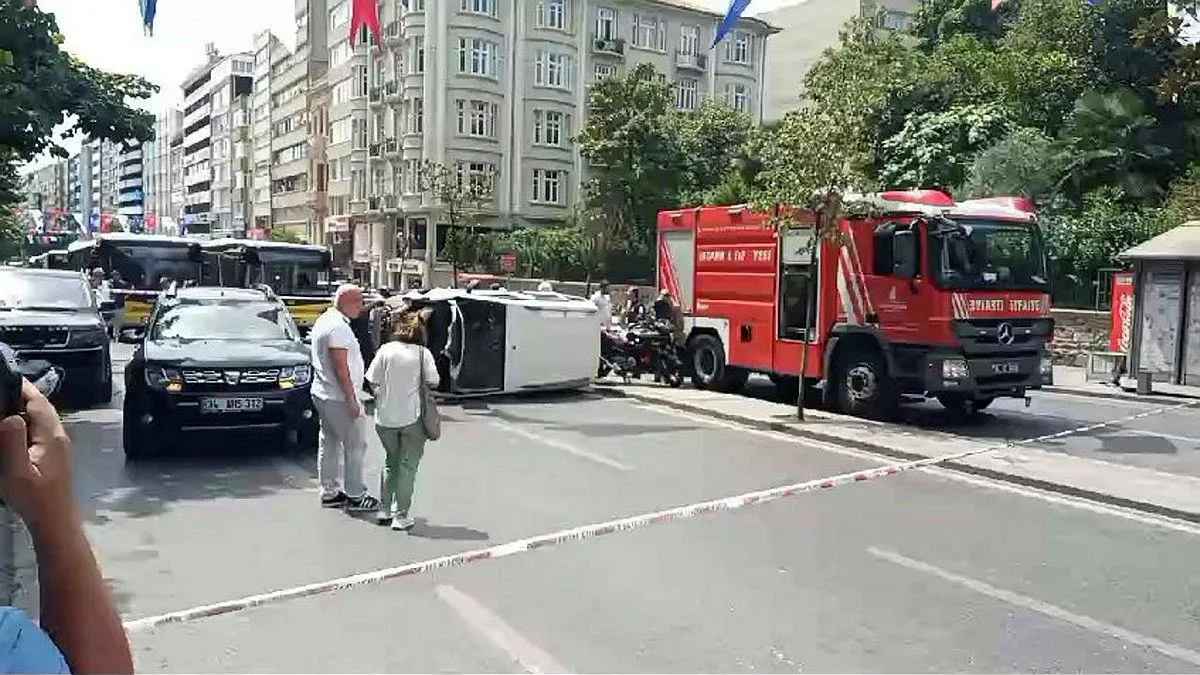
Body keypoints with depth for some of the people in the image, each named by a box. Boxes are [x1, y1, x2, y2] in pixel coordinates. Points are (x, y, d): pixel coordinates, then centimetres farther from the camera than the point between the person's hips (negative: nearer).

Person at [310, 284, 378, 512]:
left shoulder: (324, 320, 14)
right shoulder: (338, 326, -19)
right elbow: (340, 367, -23)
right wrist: (352, 399, -19)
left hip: (323, 394, 11)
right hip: (338, 398, -11)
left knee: (329, 443, 14)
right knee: (355, 445, -2)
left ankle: (329, 493, 22)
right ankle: (355, 495, 5)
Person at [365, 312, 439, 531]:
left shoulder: (386, 350, -2)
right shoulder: (423, 353, -6)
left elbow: (373, 383, -3)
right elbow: (433, 383, -7)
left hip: (385, 417, 3)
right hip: (412, 417, -2)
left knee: (391, 462, 20)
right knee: (407, 466, 7)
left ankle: (384, 509, 24)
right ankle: (401, 516, 8)